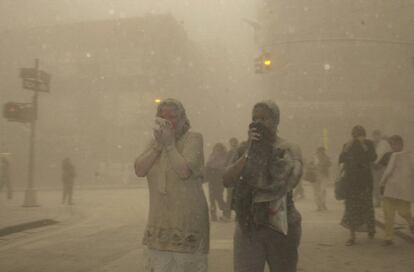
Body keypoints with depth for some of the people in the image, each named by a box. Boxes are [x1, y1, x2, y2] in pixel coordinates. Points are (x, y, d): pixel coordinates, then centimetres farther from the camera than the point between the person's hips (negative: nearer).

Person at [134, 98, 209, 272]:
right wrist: (158, 143, -10)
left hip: (187, 222, -5)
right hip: (160, 221, 5)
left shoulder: (193, 138, -6)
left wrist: (169, 144, -12)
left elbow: (184, 171, -20)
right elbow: (139, 170, -3)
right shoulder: (156, 140, 11)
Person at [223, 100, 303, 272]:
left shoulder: (289, 149, -1)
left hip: (281, 226, -1)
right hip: (248, 226, 1)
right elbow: (227, 181, -5)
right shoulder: (244, 149, 7)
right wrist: (248, 152, -13)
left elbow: (291, 179, -20)